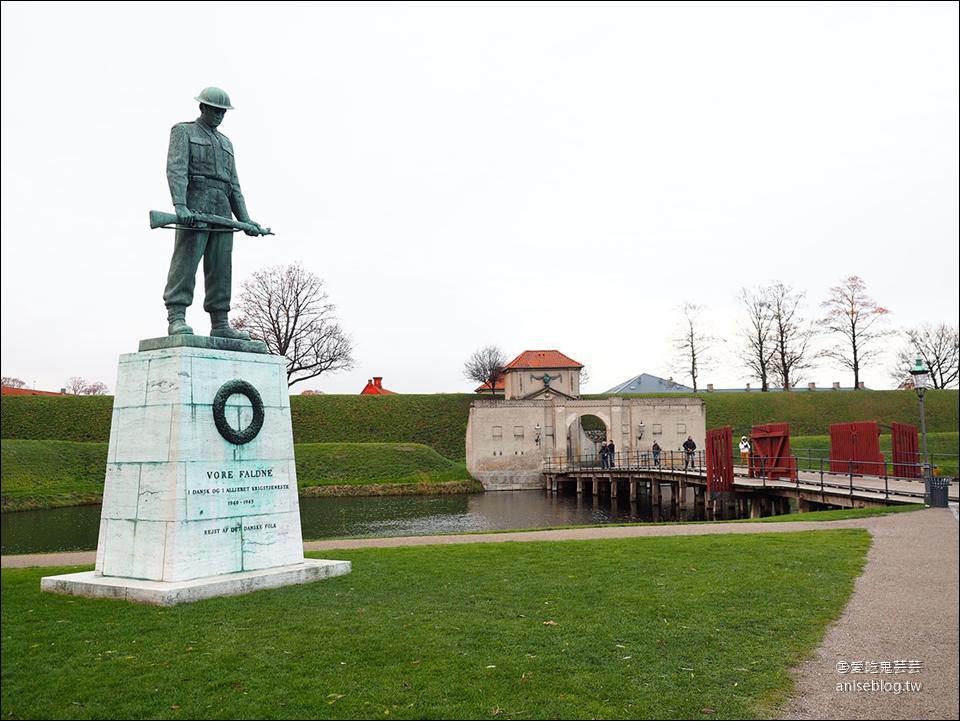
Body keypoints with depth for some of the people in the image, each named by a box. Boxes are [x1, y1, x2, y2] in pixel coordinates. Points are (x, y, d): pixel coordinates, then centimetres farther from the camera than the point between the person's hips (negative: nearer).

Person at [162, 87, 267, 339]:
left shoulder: (226, 143, 28)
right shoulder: (183, 131, 10)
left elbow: (234, 185, 23)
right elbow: (176, 169, -6)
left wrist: (244, 219, 12)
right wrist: (180, 205, -22)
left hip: (222, 211, 6)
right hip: (195, 206, -6)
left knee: (221, 267, 0)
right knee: (185, 261, -14)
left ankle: (220, 324, 0)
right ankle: (176, 320, -19)